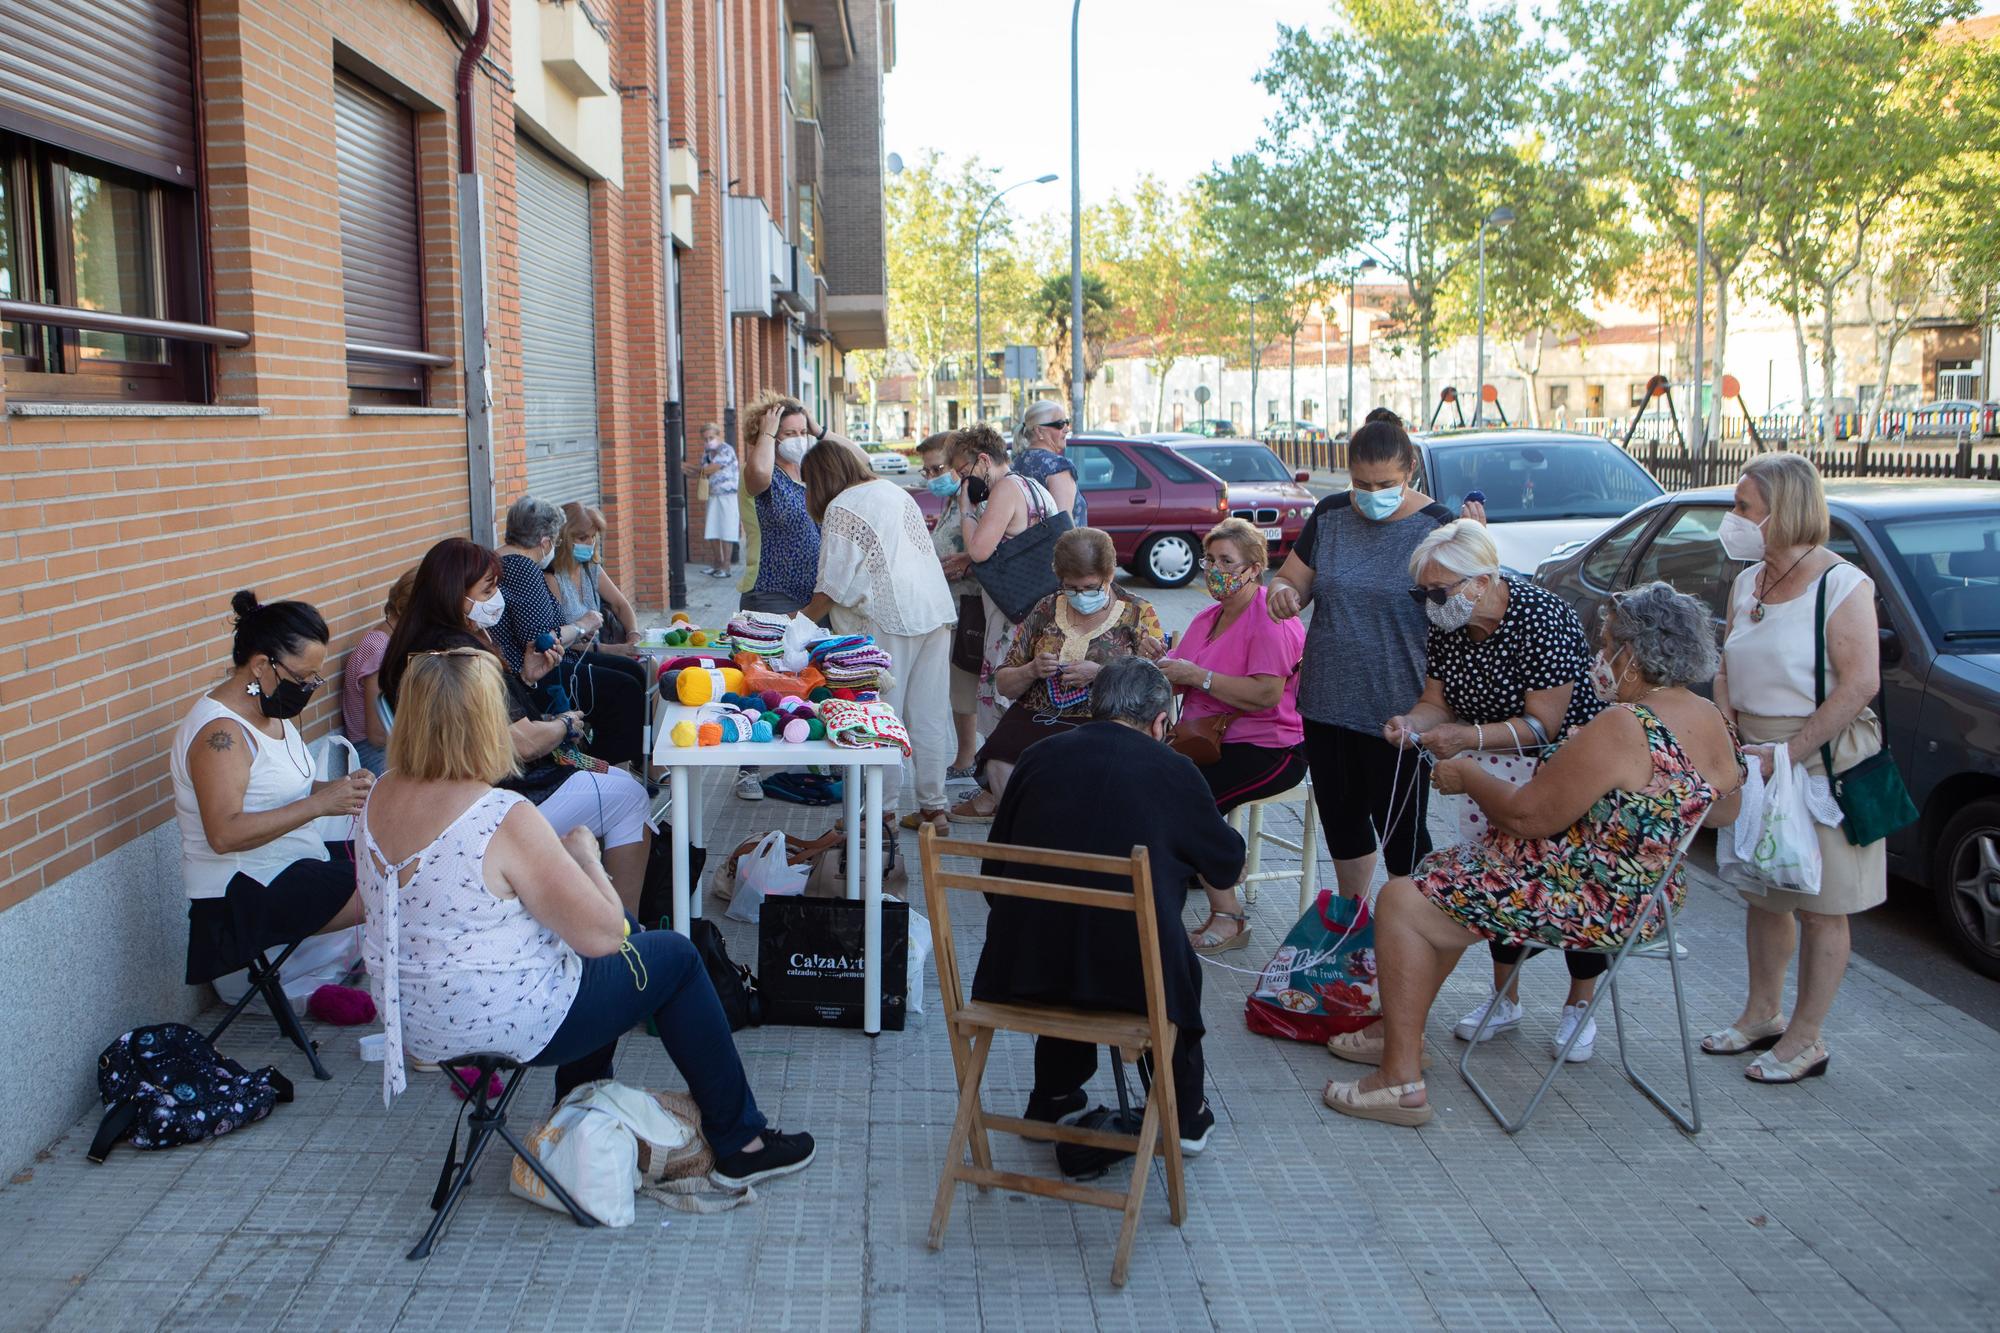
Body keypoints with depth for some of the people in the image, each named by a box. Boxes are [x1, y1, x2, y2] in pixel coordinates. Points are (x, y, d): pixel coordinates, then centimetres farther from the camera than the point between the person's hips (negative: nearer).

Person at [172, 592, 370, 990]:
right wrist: (320, 803, -27)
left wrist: (340, 787, -4)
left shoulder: (272, 711, 10)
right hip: (244, 894, -10)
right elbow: (224, 834, -28)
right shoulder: (220, 732, -19)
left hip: (295, 864, 10)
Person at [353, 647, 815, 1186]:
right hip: (510, 1025, -8)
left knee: (624, 926, 27)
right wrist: (583, 856, -6)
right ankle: (740, 1143, 23)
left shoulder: (378, 803, -4)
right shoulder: (505, 820, -28)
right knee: (676, 958, 13)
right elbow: (601, 933, -23)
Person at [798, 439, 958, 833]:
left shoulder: (842, 509, -5)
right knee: (930, 715, 9)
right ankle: (933, 806, 14)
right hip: (936, 610, 7)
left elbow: (832, 587, -6)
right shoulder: (896, 491, 17)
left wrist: (801, 620, 8)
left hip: (890, 621, -7)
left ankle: (883, 809, 5)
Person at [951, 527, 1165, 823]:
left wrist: (1100, 674, -15)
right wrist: (1032, 671, -3)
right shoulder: (1046, 610, 15)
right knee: (1000, 767, -29)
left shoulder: (1139, 614, 7)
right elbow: (1003, 684, 18)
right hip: (1033, 720, 3)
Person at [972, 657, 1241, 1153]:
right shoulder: (1173, 770, 2)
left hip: (1024, 963, 3)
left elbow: (994, 870, 13)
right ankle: (1185, 1117, 39)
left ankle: (1052, 1097, 43)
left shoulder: (1039, 756, 8)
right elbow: (1228, 865, 15)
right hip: (1131, 971, -3)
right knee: (1177, 965, 29)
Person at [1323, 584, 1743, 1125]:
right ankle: (1399, 1030, 29)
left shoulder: (1621, 729, -27)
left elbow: (1529, 817, -24)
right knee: (1440, 876, 22)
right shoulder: (1712, 721, 1)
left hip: (1593, 905, -10)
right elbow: (1724, 809, 19)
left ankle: (1401, 1079, -5)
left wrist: (1469, 776, -7)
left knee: (1402, 902, -6)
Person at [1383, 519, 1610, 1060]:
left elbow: (1543, 723, -29)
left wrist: (1467, 737, -37)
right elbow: (1438, 702, 0)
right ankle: (1505, 1000, 22)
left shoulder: (1541, 618, -28)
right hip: (1505, 770, 6)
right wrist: (1412, 722, -23)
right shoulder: (1446, 626, -7)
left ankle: (1580, 1007, 16)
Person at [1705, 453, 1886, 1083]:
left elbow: (1861, 684, -21)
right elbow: (1728, 672, 13)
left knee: (1820, 907, 3)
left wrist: (1787, 754, -22)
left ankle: (1806, 1039, 13)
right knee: (1763, 894, 17)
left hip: (1824, 762, -7)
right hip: (1756, 762, 7)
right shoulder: (1747, 583, 9)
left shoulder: (1842, 586, -15)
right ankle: (1763, 1014, 32)